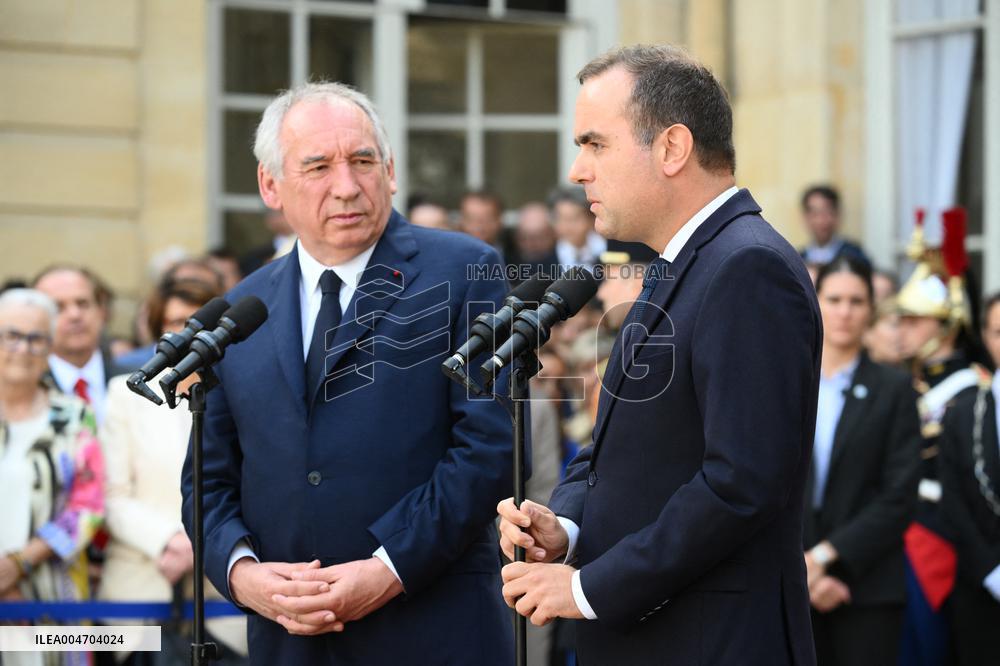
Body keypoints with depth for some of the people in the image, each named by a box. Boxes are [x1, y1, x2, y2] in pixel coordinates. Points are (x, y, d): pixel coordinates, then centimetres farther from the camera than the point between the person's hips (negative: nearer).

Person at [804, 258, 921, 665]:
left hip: (868, 589, -1)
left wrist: (826, 556, -11)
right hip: (791, 587, 1)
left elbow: (899, 496, -4)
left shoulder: (894, 390, 3)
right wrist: (801, 570, -8)